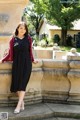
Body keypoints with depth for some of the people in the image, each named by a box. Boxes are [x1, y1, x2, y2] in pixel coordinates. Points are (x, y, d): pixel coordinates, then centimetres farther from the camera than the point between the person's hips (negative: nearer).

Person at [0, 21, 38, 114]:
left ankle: (18, 105, -8)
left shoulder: (28, 39, 6)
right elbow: (10, 54, 7)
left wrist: (32, 60, 11)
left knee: (22, 84, -8)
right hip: (16, 64, 1)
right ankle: (22, 103, 9)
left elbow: (30, 51, 13)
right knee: (16, 83, -4)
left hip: (26, 64, -1)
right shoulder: (13, 40, 5)